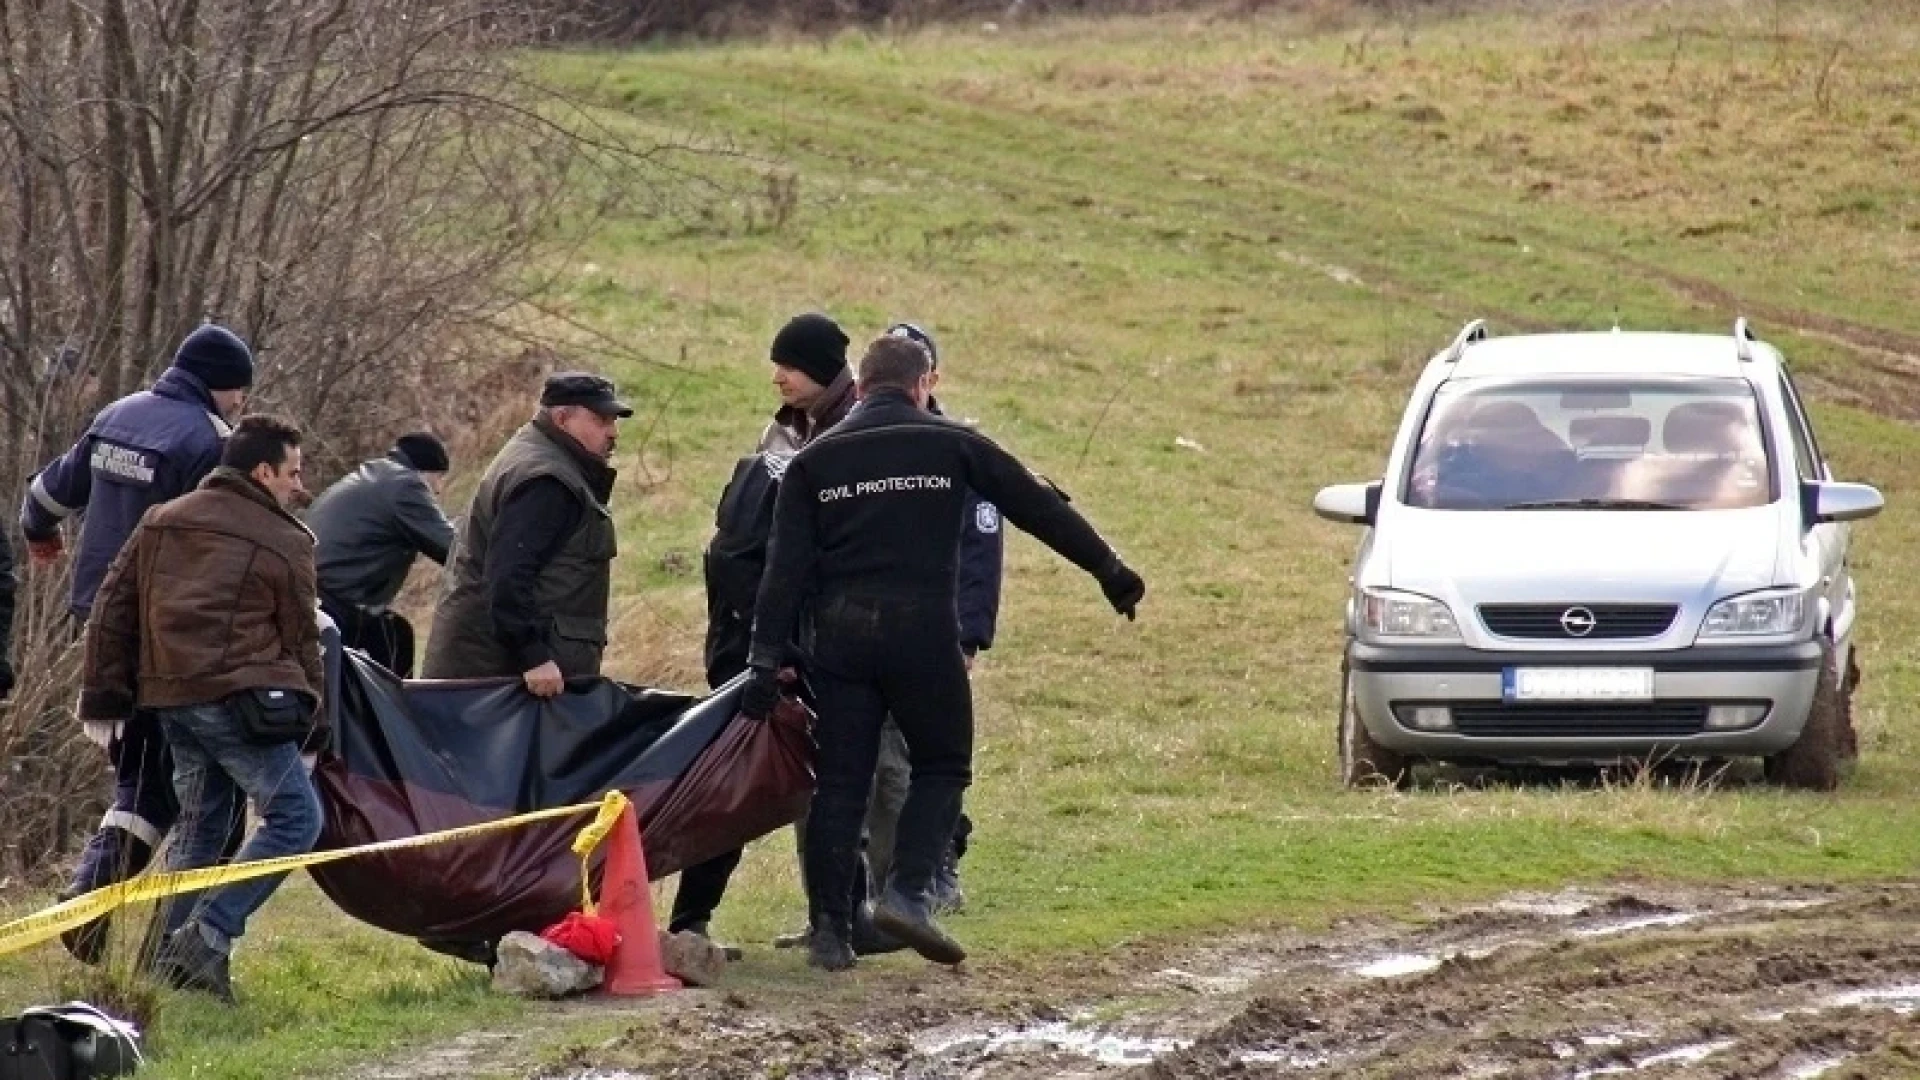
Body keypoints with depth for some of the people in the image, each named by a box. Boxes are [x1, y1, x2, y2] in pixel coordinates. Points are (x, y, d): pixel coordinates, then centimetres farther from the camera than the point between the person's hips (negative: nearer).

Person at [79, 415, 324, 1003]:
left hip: (170, 699, 7)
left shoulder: (160, 524, 17)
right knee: (294, 816, -4)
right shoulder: (285, 544, 0)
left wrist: (105, 693, 17)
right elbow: (302, 640, 3)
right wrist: (310, 721, 12)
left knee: (198, 823, 19)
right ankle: (209, 935, -15)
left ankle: (171, 952, 15)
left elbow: (111, 611, 14)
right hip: (238, 695, -7)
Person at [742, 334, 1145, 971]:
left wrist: (767, 658, 1)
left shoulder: (814, 461, 9)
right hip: (923, 632, -2)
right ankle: (908, 893, -7)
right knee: (941, 767, 12)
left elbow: (786, 568, 3)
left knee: (840, 782, 7)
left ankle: (829, 930, 4)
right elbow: (1041, 508, 7)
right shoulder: (952, 446, 5)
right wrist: (1110, 571, 13)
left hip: (840, 637, 2)